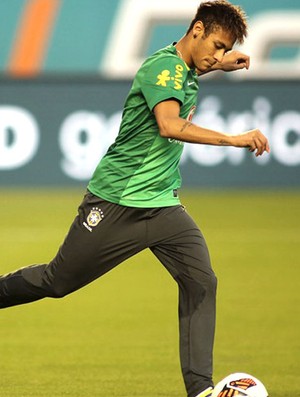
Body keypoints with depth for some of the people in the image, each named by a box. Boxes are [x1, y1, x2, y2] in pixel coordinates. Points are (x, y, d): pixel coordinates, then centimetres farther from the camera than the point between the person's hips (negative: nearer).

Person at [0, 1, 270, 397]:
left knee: (201, 282, -11)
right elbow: (169, 124, -36)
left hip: (163, 204, 8)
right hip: (116, 201, -8)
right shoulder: (163, 65, -18)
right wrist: (232, 139, -38)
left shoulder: (185, 69, 10)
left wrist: (219, 66, 28)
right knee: (57, 281, 4)